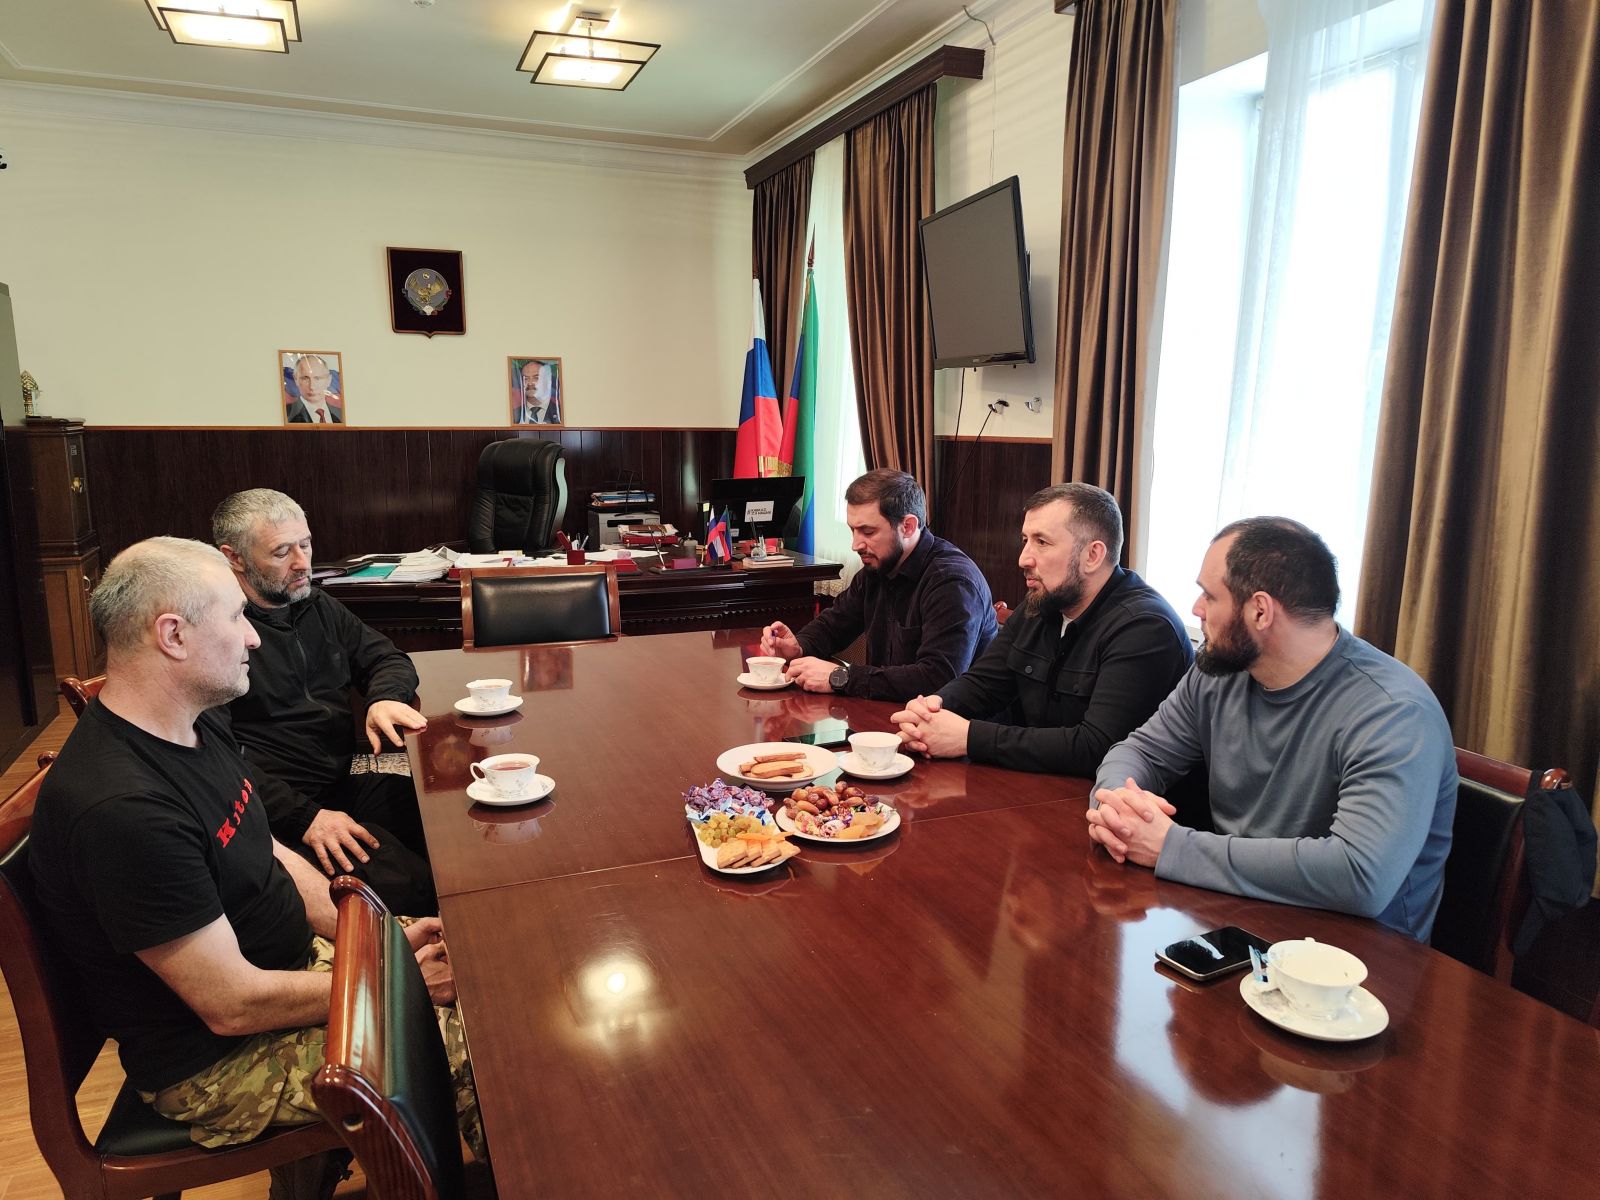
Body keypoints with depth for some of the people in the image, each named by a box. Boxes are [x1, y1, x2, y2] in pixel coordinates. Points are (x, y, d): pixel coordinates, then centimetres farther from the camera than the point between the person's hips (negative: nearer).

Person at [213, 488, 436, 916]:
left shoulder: (318, 607, 15)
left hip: (351, 784, 8)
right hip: (285, 812, -8)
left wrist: (385, 698, -5)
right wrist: (305, 817, -23)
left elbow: (385, 657, 21)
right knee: (414, 889, -28)